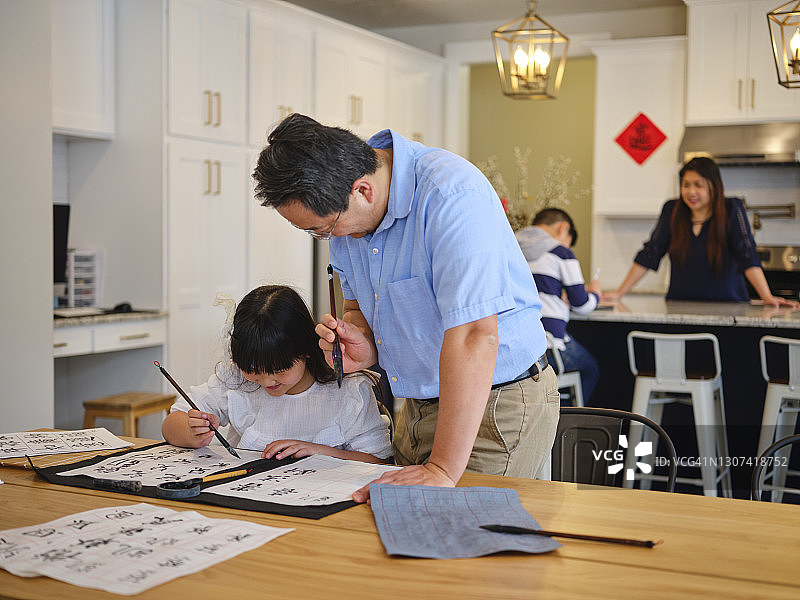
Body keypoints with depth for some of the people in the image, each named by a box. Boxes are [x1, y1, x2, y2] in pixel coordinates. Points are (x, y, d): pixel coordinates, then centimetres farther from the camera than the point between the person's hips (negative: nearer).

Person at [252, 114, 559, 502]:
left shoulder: (452, 195, -28)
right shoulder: (340, 209, -2)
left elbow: (473, 336, -35)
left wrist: (442, 470, -36)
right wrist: (366, 346, -10)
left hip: (500, 406, -7)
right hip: (416, 409, 7)